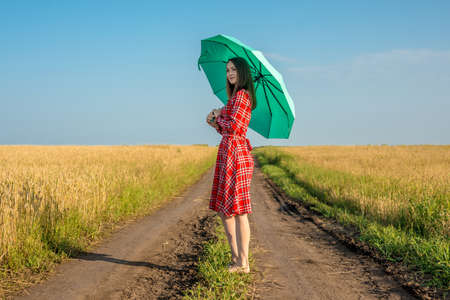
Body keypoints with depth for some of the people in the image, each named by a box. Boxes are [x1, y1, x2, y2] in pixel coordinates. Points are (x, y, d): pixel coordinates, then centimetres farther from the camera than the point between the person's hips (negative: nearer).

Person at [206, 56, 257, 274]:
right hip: (227, 154, 10)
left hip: (236, 155, -10)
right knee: (223, 209, 12)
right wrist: (215, 123, 5)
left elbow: (234, 127, -19)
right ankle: (236, 257, 19)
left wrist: (219, 117, -1)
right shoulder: (235, 97, 21)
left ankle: (243, 262, -1)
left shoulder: (242, 95, -9)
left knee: (238, 210, -7)